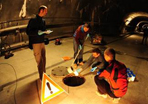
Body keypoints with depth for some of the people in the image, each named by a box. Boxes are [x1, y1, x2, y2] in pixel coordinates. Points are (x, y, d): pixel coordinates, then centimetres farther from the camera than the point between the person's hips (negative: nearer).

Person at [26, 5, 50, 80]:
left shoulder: (43, 21, 11)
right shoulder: (33, 20, -8)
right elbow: (28, 32, -10)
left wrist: (46, 32, -4)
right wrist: (37, 32, -25)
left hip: (42, 42, 7)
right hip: (36, 43, -7)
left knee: (43, 59, 14)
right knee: (39, 61, -3)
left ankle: (44, 74, 31)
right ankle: (41, 77, 10)